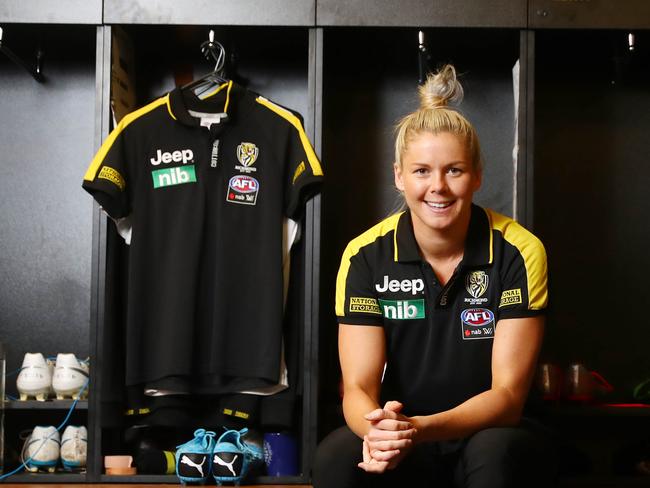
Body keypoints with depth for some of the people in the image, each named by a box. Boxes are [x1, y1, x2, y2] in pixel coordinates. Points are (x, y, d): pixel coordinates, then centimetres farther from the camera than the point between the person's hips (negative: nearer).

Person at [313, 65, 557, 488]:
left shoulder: (518, 253, -11)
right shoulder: (366, 257, -6)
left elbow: (508, 394, -14)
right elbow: (358, 387, -10)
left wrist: (422, 429, -33)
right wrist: (379, 430, -34)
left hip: (491, 434, 0)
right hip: (400, 442, 1)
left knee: (497, 451, -34)